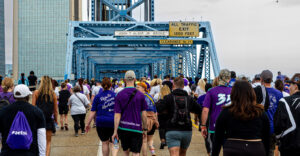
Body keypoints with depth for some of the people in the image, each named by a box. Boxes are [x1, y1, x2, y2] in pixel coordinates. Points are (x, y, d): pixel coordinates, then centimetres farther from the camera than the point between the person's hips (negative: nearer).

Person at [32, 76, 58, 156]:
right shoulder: (53, 94, 2)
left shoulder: (36, 93, -1)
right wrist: (56, 120, 15)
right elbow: (55, 110, 4)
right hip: (49, 119, 1)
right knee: (48, 141, 10)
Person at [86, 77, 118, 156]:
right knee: (113, 143, 6)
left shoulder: (98, 96, 0)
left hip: (101, 123, 0)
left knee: (105, 143, 14)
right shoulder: (116, 95, 0)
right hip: (113, 123, 0)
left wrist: (88, 124, 5)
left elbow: (93, 112, 0)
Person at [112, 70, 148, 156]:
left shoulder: (119, 95, -2)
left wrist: (115, 131, -2)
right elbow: (144, 114, -1)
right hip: (136, 128, -1)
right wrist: (145, 128, 10)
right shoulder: (140, 95, -3)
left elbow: (117, 115, -5)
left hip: (123, 127, 2)